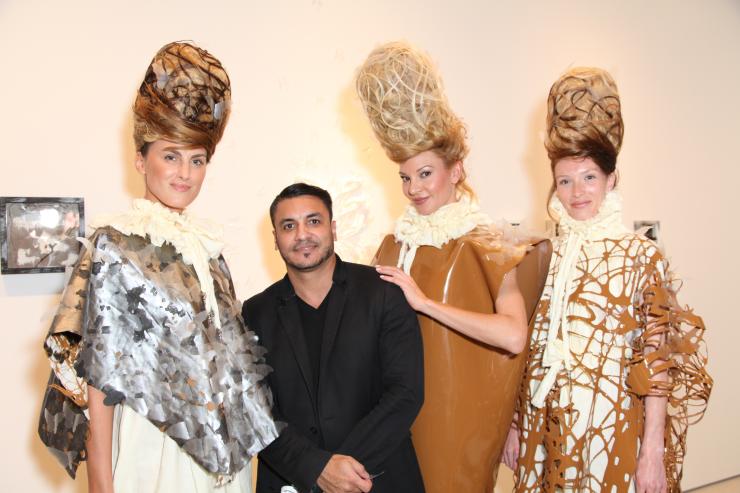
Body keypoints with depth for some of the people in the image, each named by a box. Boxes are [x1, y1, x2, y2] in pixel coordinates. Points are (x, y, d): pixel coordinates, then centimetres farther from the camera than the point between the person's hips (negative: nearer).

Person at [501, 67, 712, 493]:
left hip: (615, 425, -3)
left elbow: (657, 360, -9)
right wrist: (517, 426, 7)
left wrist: (653, 452, -12)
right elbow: (528, 352, 6)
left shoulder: (643, 256, -8)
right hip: (549, 426, 4)